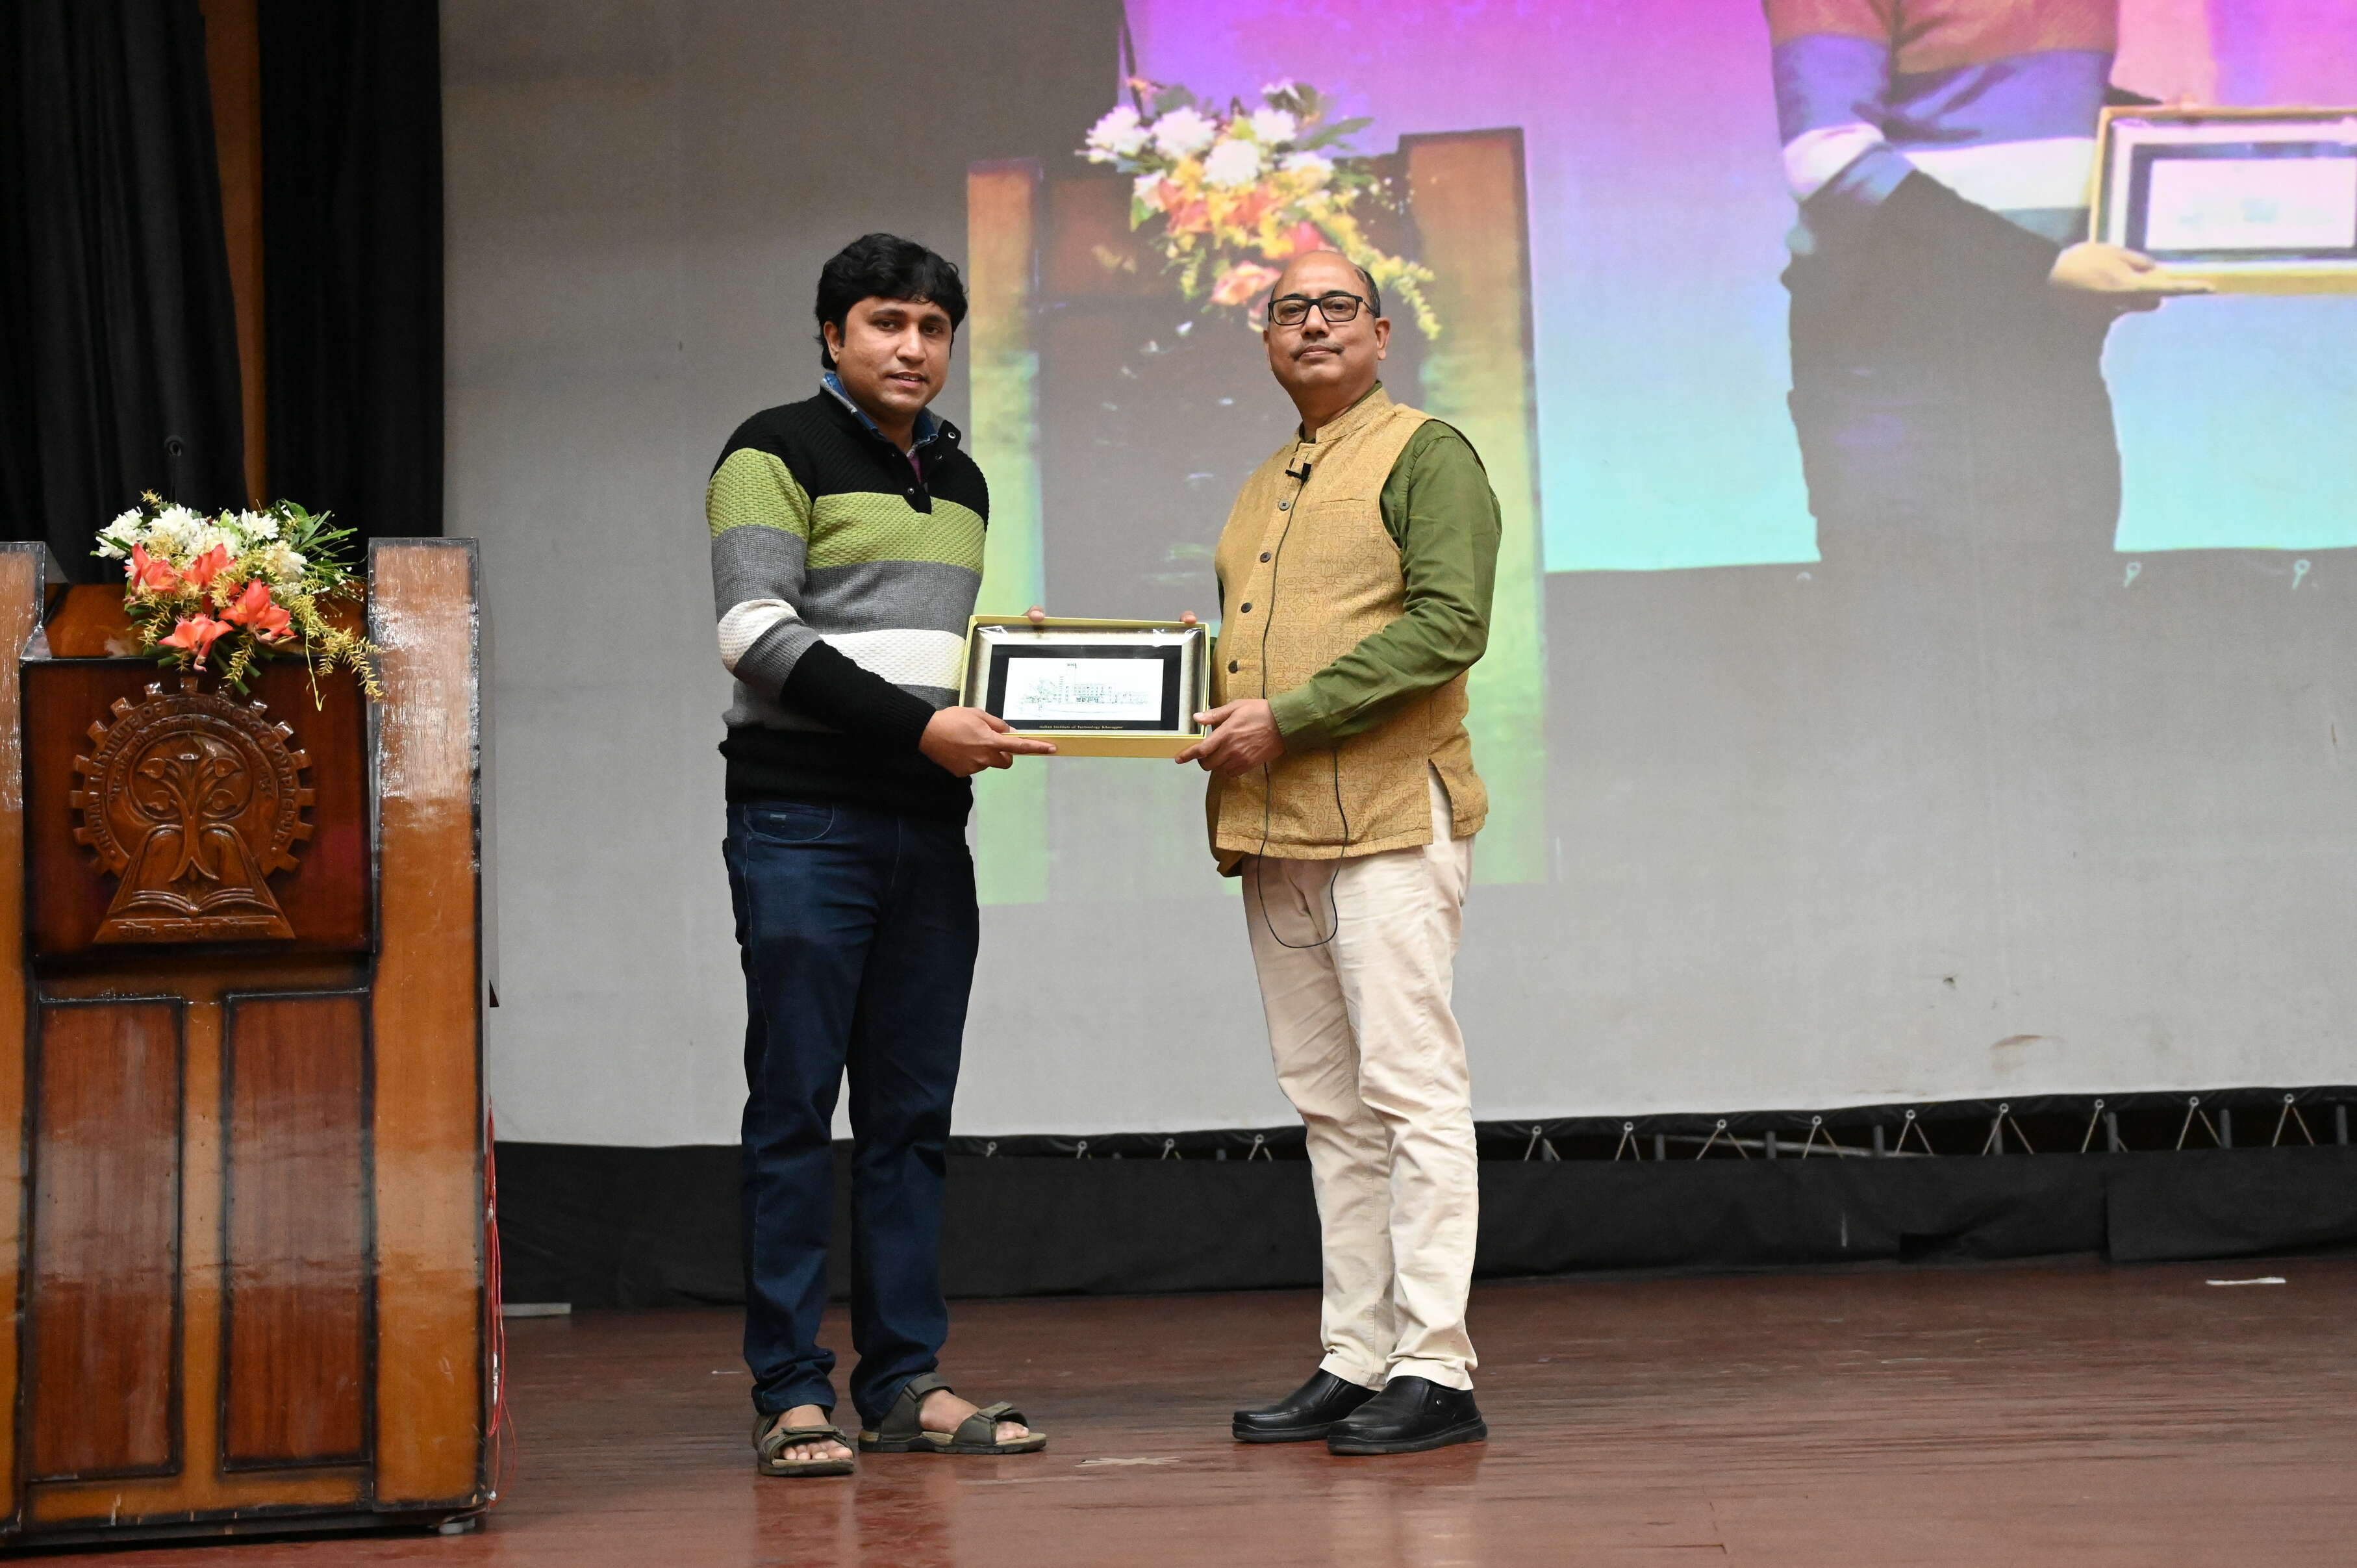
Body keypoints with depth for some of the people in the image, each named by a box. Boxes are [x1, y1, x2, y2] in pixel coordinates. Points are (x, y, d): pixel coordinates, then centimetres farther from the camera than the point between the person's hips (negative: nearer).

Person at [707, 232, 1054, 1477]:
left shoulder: (959, 482, 20)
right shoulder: (776, 455, -2)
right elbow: (756, 637, -13)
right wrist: (920, 727, -19)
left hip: (929, 826, 7)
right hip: (803, 822, -6)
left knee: (911, 1114, 7)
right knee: (795, 1108, -4)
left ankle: (905, 1384, 12)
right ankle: (790, 1397, 0)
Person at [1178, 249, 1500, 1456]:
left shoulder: (1426, 455, -1)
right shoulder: (1262, 491, 23)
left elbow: (1449, 625, -13)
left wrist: (1288, 717, -17)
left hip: (1386, 818, -8)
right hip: (1270, 828, 8)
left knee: (1409, 1091, -9)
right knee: (1329, 1106, 9)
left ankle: (1434, 1369, -7)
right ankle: (1354, 1362, 14)